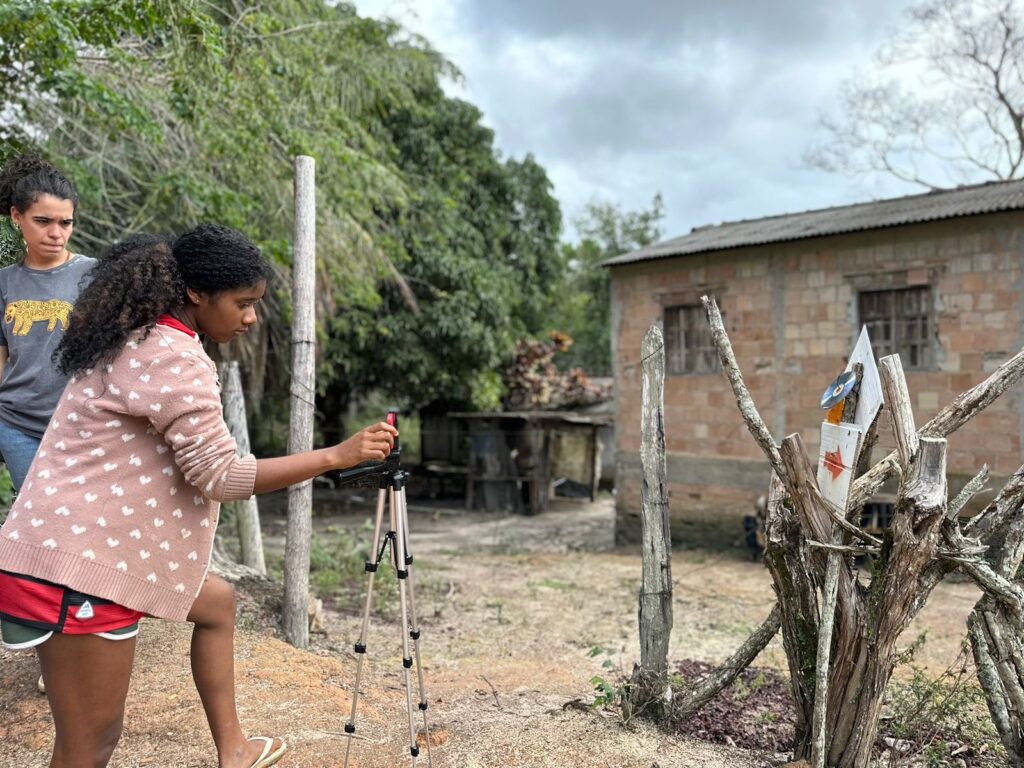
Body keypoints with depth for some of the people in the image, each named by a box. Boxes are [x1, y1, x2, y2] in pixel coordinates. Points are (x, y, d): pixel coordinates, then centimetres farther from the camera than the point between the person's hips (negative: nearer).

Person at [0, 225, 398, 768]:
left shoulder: (135, 341, 10)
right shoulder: (174, 358, -20)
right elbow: (221, 475, -21)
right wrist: (336, 455, -18)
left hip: (98, 545, 11)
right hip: (80, 565, -11)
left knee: (217, 603, 23)